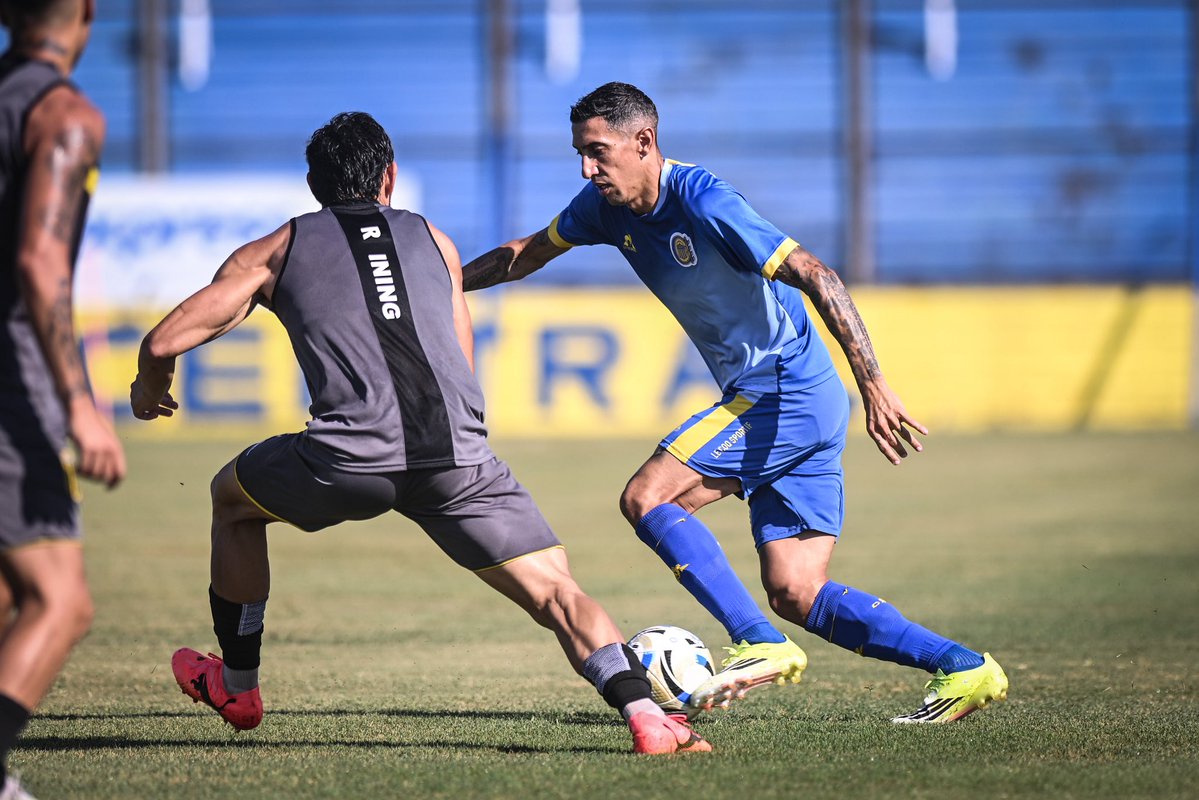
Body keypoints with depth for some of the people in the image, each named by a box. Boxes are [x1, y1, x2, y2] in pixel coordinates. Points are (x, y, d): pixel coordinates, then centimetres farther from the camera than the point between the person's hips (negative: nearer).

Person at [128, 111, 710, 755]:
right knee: (556, 592, 6)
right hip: (459, 459, 1)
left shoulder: (278, 249, 20)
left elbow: (162, 343, 15)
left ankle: (236, 688, 37)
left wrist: (149, 389, 37)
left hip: (351, 459, -1)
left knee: (232, 497, 29)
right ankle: (641, 711, -19)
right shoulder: (433, 241, 27)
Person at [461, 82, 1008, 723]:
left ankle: (759, 645, -14)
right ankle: (964, 668, 3)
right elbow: (530, 252, 24)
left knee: (645, 498, -14)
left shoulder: (702, 202, -20)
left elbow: (816, 276, -24)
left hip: (787, 394, -9)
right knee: (795, 594, 3)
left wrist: (875, 387, -31)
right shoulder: (607, 205, 5)